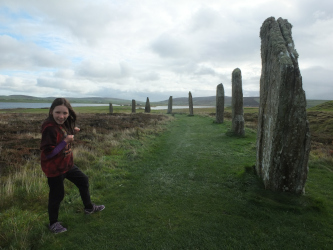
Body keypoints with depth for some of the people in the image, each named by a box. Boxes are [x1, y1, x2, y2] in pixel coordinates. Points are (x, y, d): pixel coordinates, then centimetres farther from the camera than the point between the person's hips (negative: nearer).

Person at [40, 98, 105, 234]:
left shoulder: (64, 124, -1)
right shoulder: (49, 128, -27)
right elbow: (48, 153, -28)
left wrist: (72, 132, -6)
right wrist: (65, 141, -32)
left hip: (67, 164, 9)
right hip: (54, 168, -9)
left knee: (83, 181, 20)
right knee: (57, 195, 6)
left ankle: (89, 207, 41)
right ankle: (53, 223, 32)